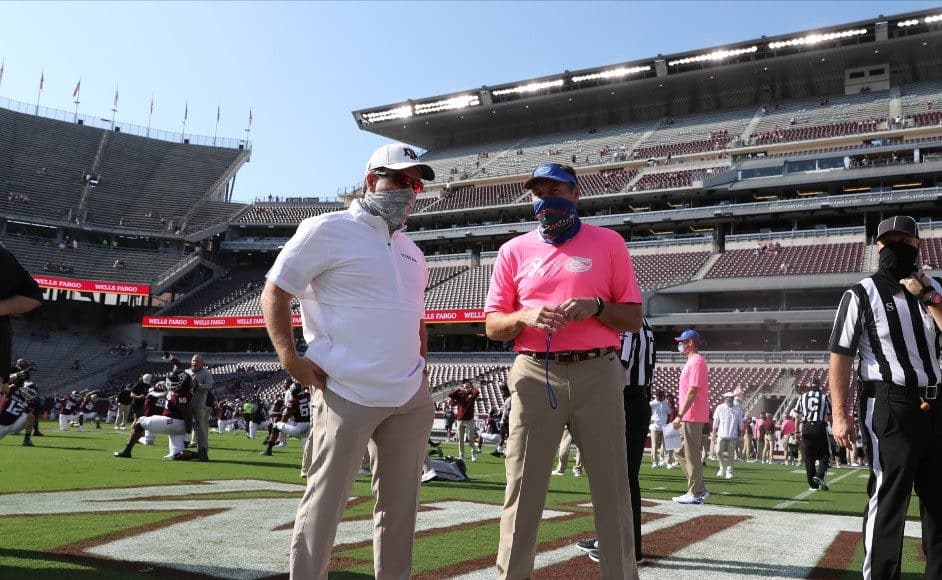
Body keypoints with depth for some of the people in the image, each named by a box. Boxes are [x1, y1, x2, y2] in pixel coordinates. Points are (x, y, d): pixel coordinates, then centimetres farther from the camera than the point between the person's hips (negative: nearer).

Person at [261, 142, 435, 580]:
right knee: (325, 500, -3)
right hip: (347, 393, -7)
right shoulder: (329, 230, -3)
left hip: (411, 398, 7)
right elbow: (275, 293, -4)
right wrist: (290, 357, -13)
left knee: (400, 504, 12)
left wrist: (420, 363, 15)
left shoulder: (411, 251, 18)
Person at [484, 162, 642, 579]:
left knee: (612, 486, 3)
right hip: (534, 376, 1)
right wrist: (525, 316, -12)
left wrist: (595, 306, -12)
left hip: (597, 374, 0)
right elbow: (493, 325, 9)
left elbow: (634, 318, 7)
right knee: (522, 487, 2)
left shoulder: (608, 243, 9)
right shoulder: (514, 250, 12)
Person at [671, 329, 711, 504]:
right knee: (682, 452, 15)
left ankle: (695, 494, 2)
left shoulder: (696, 361, -14)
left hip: (692, 417, -11)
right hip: (689, 417, 11)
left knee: (692, 456, -5)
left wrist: (680, 415, -22)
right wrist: (681, 416, 20)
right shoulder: (692, 361, 18)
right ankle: (699, 489, 19)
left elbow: (693, 391, -21)